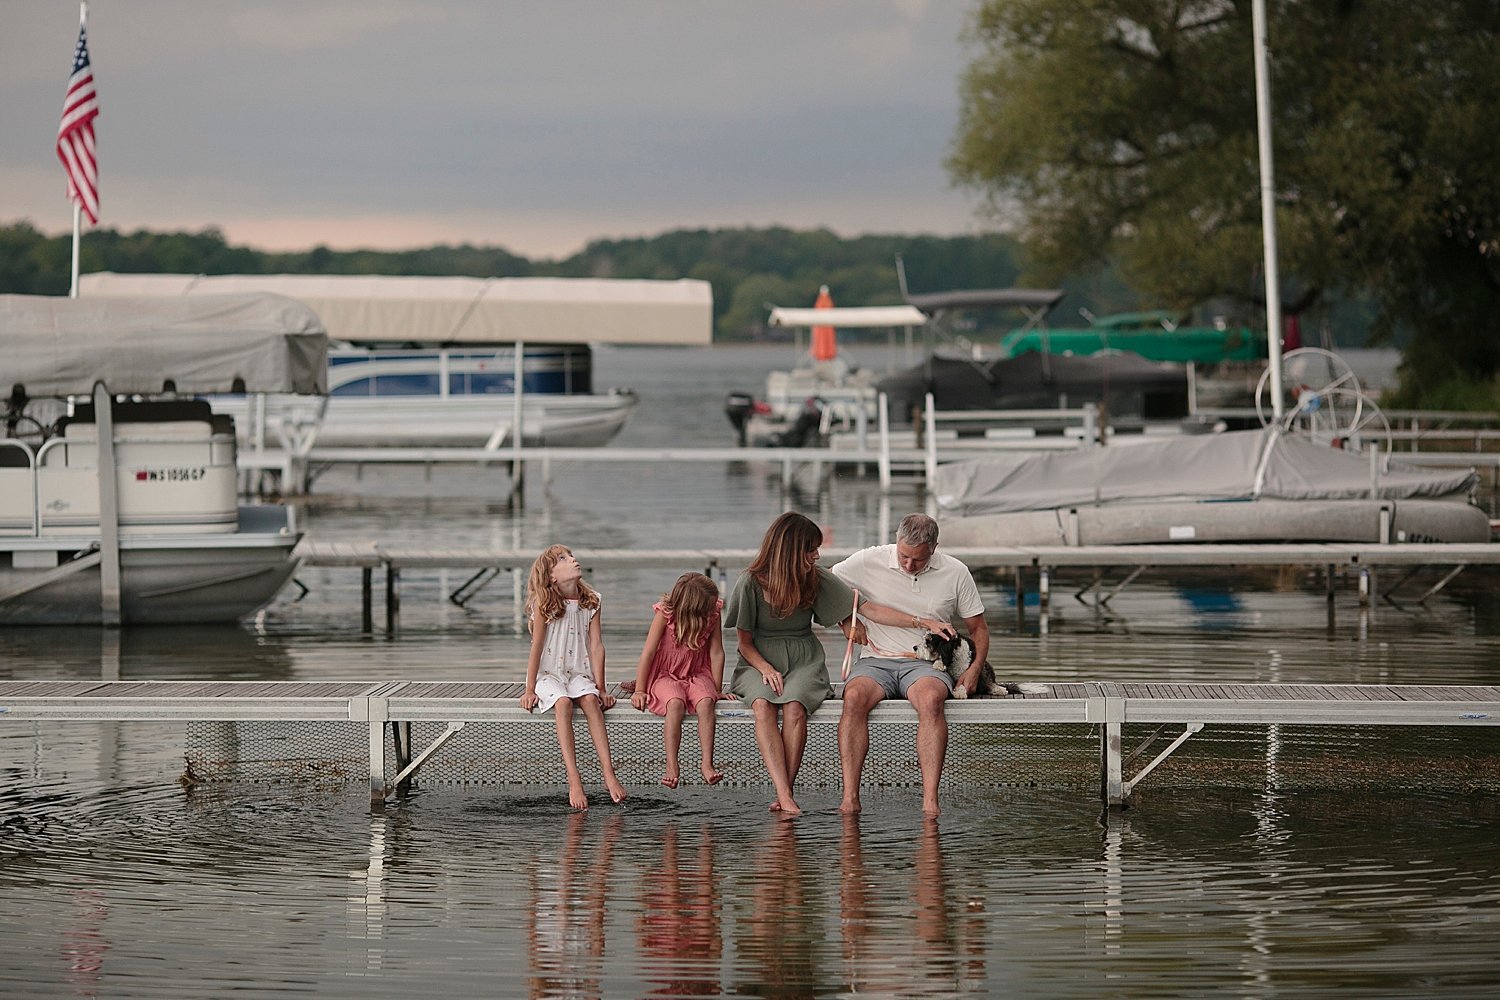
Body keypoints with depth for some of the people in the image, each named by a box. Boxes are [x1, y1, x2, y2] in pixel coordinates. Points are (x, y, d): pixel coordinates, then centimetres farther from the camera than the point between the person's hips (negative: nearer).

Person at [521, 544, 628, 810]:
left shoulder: (591, 602, 3)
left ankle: (608, 773, -37)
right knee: (563, 703, -33)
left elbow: (596, 645, 1)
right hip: (549, 674, -3)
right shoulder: (544, 604, -7)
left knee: (590, 700, -30)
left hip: (579, 674, 3)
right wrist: (529, 690, -8)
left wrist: (600, 687, -4)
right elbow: (536, 646, -7)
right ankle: (574, 780, -40)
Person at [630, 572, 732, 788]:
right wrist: (639, 691, -13)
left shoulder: (713, 614, -9)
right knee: (675, 703, -36)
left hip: (697, 676, 3)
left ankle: (707, 763, -35)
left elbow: (716, 653, -3)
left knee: (706, 702, -32)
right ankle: (672, 766, -38)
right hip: (665, 676, -2)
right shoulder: (665, 613, -18)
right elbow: (649, 651, -14)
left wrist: (716, 689, -1)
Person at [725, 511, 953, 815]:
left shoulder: (817, 580, 2)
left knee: (793, 708, -33)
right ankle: (785, 797, -41)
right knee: (763, 706, -35)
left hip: (803, 662, 1)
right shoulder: (750, 584, -4)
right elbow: (744, 642, 2)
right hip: (758, 663, -1)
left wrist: (922, 621, -4)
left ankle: (784, 796, -30)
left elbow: (869, 609, 3)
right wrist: (766, 670, -17)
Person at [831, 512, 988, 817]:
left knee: (931, 699, -38)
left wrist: (974, 669, -2)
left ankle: (930, 802, -45)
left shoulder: (955, 573, 5)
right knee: (855, 697, -36)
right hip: (876, 661, 1)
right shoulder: (869, 561, 3)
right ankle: (849, 799, -39)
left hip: (925, 664, -1)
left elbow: (978, 628, 15)